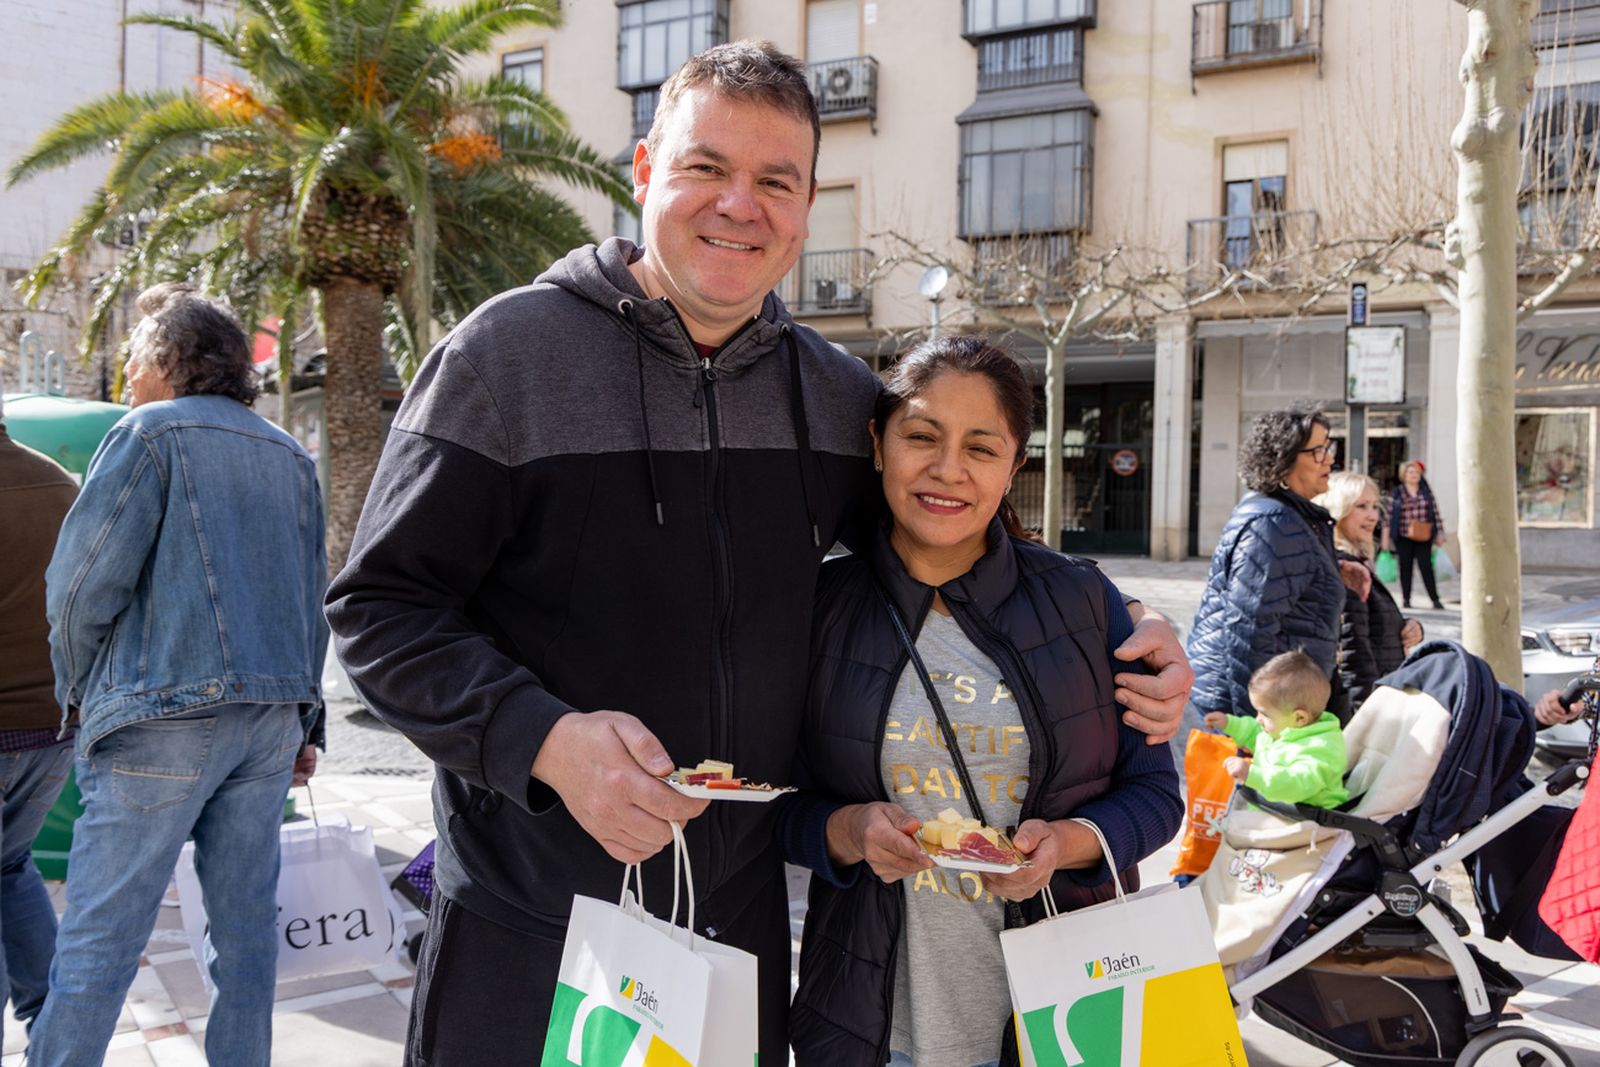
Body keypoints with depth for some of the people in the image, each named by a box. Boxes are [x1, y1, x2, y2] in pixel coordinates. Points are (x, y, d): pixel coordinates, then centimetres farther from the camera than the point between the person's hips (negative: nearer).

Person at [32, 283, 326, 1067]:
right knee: (247, 928, 10)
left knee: (97, 940, -3)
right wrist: (303, 721, 22)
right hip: (270, 715, 6)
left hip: (165, 714, -6)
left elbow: (84, 582, -7)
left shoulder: (151, 432, -3)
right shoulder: (291, 457, 17)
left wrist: (77, 689, 9)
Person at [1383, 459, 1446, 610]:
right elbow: (1389, 516, 2)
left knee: (1426, 566, -4)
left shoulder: (1427, 492, 8)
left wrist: (1439, 533, 7)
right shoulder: (1396, 493, 3)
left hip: (1423, 537, 1)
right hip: (1403, 537, -1)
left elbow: (1435, 513, 10)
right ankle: (1406, 599, 14)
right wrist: (1386, 537, 0)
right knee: (1405, 568, 5)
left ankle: (1435, 599, -3)